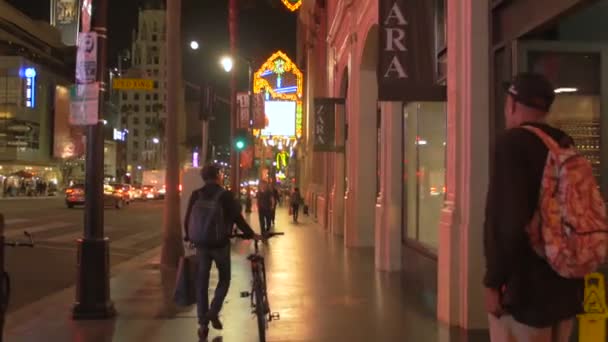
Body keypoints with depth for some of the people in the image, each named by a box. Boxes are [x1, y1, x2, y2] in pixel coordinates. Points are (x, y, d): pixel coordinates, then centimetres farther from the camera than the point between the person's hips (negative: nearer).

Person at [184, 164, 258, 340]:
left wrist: (189, 236, 22)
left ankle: (202, 323, 7)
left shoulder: (196, 195, 0)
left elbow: (188, 219, 4)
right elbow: (238, 219, -8)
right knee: (224, 279, 15)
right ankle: (213, 312, -2)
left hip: (201, 243, 3)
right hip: (221, 243, -2)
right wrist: (252, 234, 5)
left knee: (202, 283, 9)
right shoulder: (226, 195, -9)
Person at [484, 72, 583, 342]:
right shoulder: (565, 145, 8)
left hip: (526, 284, -8)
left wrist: (493, 281, -16)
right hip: (567, 282, 8)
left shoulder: (512, 143, -14)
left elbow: (507, 218, -23)